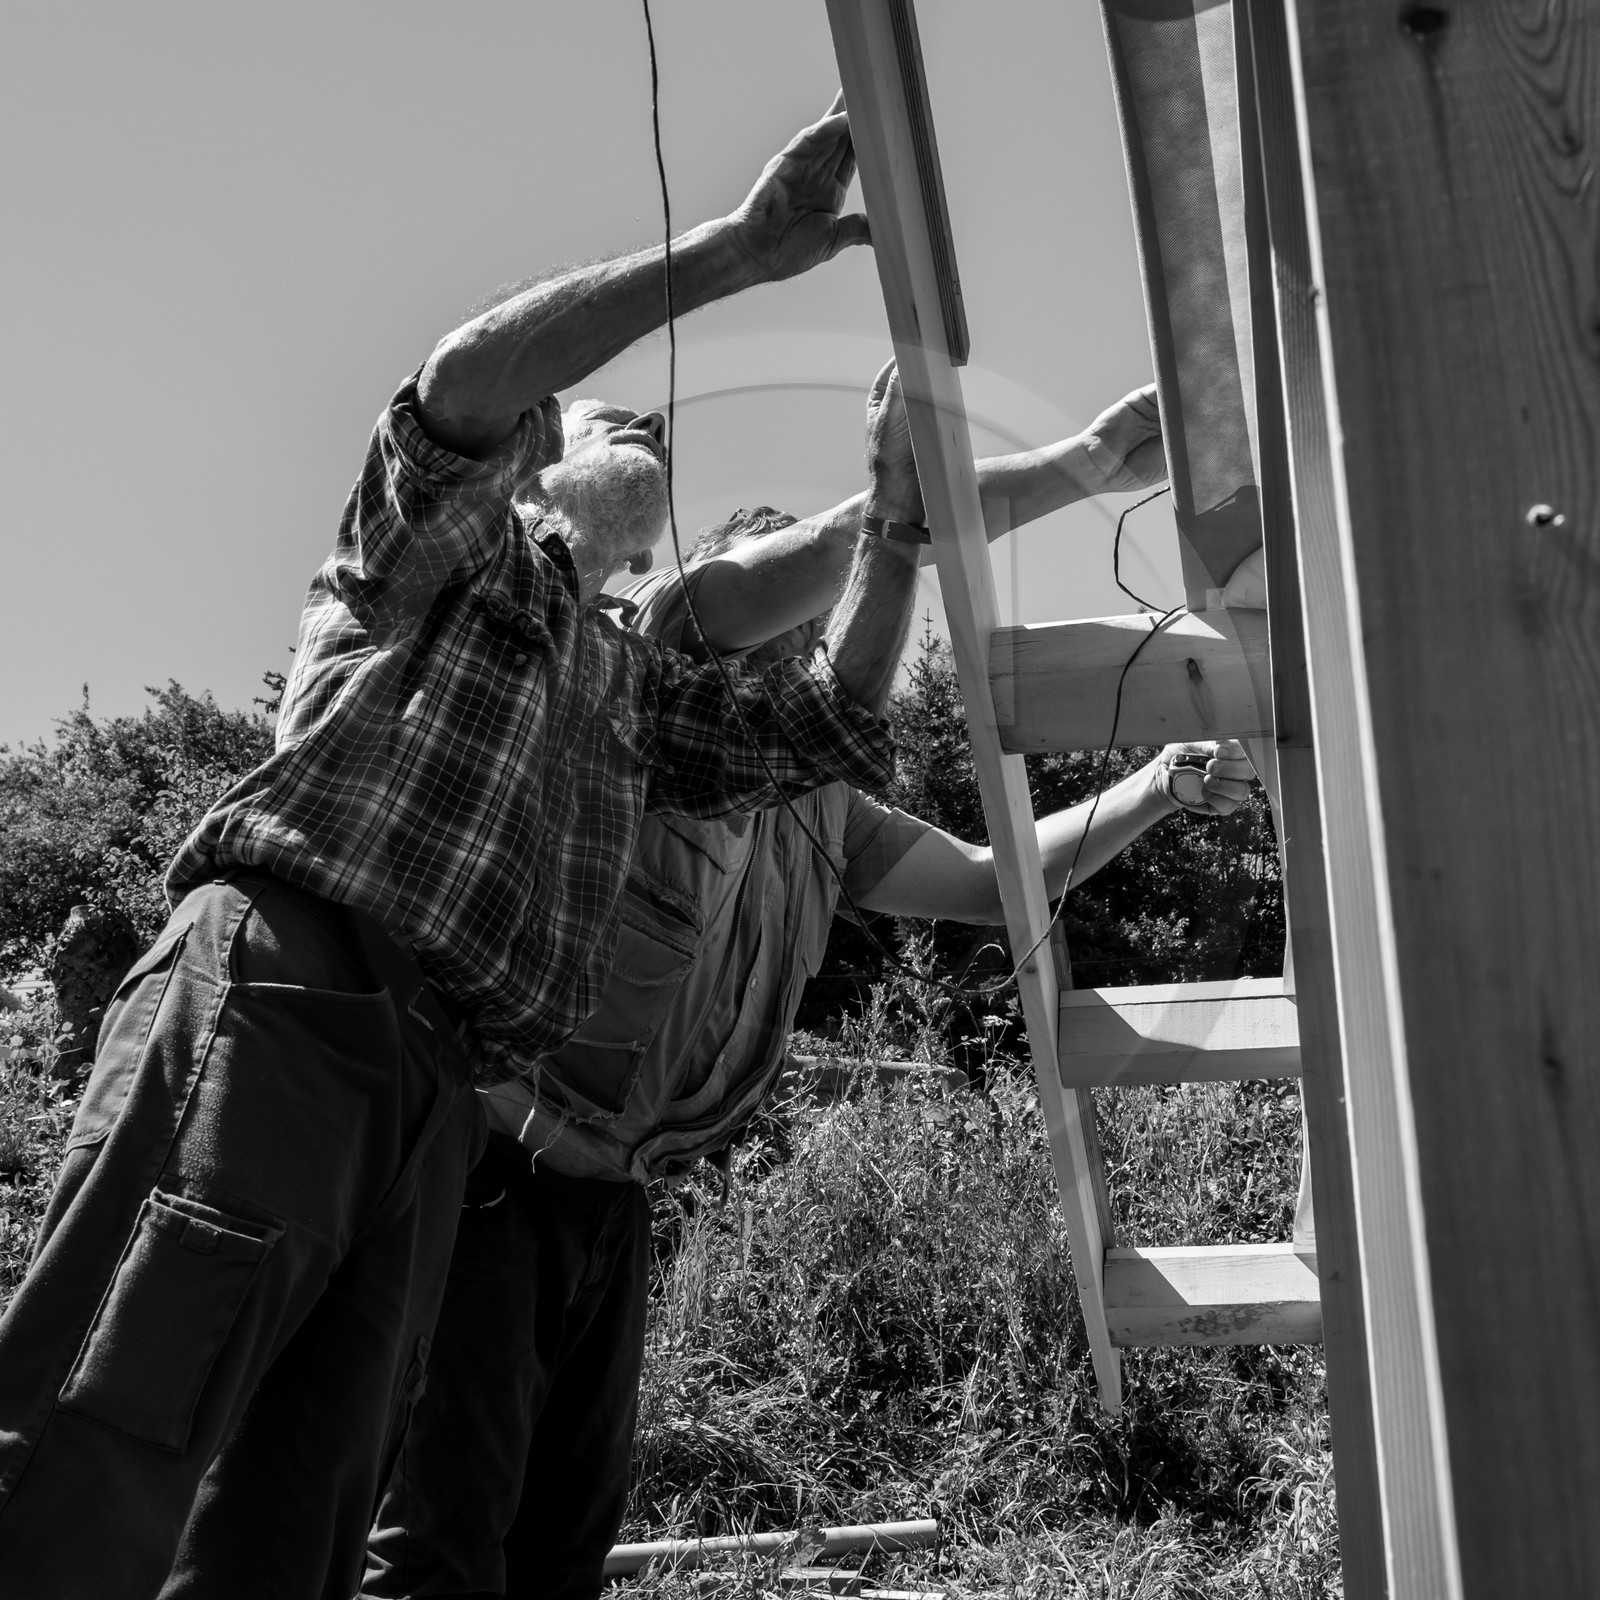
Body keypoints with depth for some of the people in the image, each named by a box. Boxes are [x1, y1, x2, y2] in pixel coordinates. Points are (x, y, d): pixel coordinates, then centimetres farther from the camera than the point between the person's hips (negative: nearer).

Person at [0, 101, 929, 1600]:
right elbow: (462, 383, -6)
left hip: (434, 1097, 7)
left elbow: (828, 729, 31)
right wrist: (736, 248, -7)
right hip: (273, 988, -6)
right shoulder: (456, 539, 16)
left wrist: (894, 517, 23)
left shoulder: (637, 686, 34)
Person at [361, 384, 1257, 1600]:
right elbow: (850, 538, -21)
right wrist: (1088, 463, -18)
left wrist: (1152, 794, 6)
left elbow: (985, 883, 18)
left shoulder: (817, 800, 14)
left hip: (611, 1199, 8)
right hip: (492, 1166, -8)